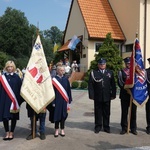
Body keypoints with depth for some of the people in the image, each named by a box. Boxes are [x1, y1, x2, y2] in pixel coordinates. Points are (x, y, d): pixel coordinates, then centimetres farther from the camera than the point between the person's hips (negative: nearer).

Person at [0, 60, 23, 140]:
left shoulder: (16, 77, 1)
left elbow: (20, 88, -1)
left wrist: (19, 99, -8)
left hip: (14, 100, -1)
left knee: (14, 117, 5)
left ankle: (11, 133, 18)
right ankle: (7, 133, 18)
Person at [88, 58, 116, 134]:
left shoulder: (110, 72, 8)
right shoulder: (93, 73, 1)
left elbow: (113, 85, 7)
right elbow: (90, 85, -2)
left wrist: (113, 94, 2)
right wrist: (91, 95, -8)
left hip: (107, 97, 2)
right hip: (97, 97, -1)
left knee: (106, 113, 9)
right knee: (98, 112, 7)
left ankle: (106, 127, 21)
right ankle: (98, 127, 20)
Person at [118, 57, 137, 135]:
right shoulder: (121, 72, 5)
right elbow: (120, 83, -1)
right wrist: (125, 88, -11)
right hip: (124, 95, -1)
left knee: (133, 112, 5)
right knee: (124, 112, 3)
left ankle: (133, 128, 16)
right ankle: (124, 128, 13)